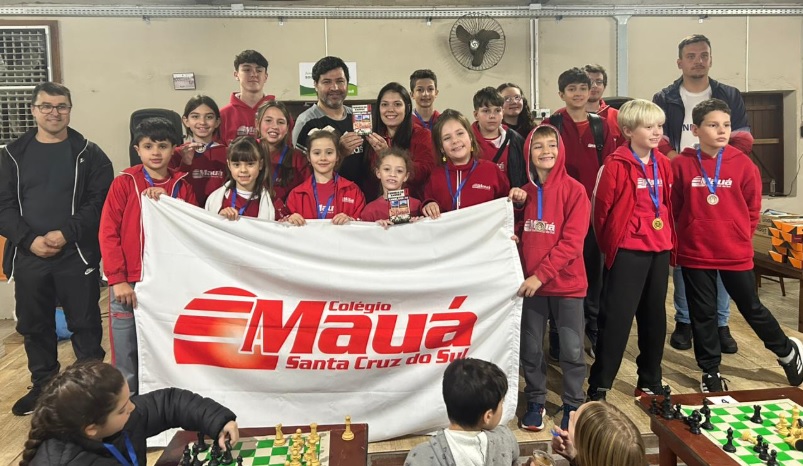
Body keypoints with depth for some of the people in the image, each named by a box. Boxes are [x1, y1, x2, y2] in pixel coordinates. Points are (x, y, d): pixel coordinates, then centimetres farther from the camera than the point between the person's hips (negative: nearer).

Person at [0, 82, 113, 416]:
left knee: (85, 324, 2)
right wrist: (29, 240, -11)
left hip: (77, 255, -3)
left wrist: (66, 235, -16)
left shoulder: (88, 154, 0)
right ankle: (43, 387, 30)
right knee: (34, 326, 13)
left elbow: (99, 202, -7)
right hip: (28, 256, 3)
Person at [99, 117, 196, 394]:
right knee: (126, 349, 5)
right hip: (128, 282, -1)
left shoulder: (182, 186, 6)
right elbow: (108, 234, -4)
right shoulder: (124, 183, 0)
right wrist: (117, 279, -10)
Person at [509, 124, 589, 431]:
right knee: (531, 348, 11)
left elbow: (572, 241, -14)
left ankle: (573, 405, 23)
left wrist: (542, 274, -20)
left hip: (567, 283, -4)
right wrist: (514, 208, -7)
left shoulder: (574, 190, -7)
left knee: (572, 349, 4)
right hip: (530, 283, 4)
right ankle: (535, 402, 28)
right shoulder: (524, 192, 7)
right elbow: (520, 236, 10)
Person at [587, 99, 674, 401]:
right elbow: (602, 208, -8)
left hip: (659, 249, 7)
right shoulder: (617, 164, -12)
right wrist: (610, 244, 2)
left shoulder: (663, 164, 9)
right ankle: (598, 386, 6)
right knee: (617, 318, -4)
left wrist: (668, 239, 14)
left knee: (654, 317, 15)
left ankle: (650, 382, 29)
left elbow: (667, 205, 18)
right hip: (628, 251, -7)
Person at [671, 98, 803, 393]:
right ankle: (710, 371, 27)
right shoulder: (681, 165, -7)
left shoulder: (742, 163, -4)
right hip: (694, 254, 0)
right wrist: (676, 245, 2)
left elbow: (753, 207, 6)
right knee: (703, 314, 10)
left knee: (751, 307, 13)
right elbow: (673, 209, 0)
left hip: (736, 253, 1)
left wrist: (739, 236, 5)